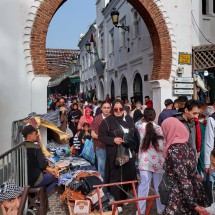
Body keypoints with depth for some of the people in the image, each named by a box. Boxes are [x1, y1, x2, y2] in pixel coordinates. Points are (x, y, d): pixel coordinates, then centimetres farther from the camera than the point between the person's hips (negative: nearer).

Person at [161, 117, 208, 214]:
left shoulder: (173, 149, -17)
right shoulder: (188, 146, 7)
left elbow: (183, 179, -20)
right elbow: (193, 174, 13)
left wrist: (192, 203, -19)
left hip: (181, 196, -8)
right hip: (196, 192, 8)